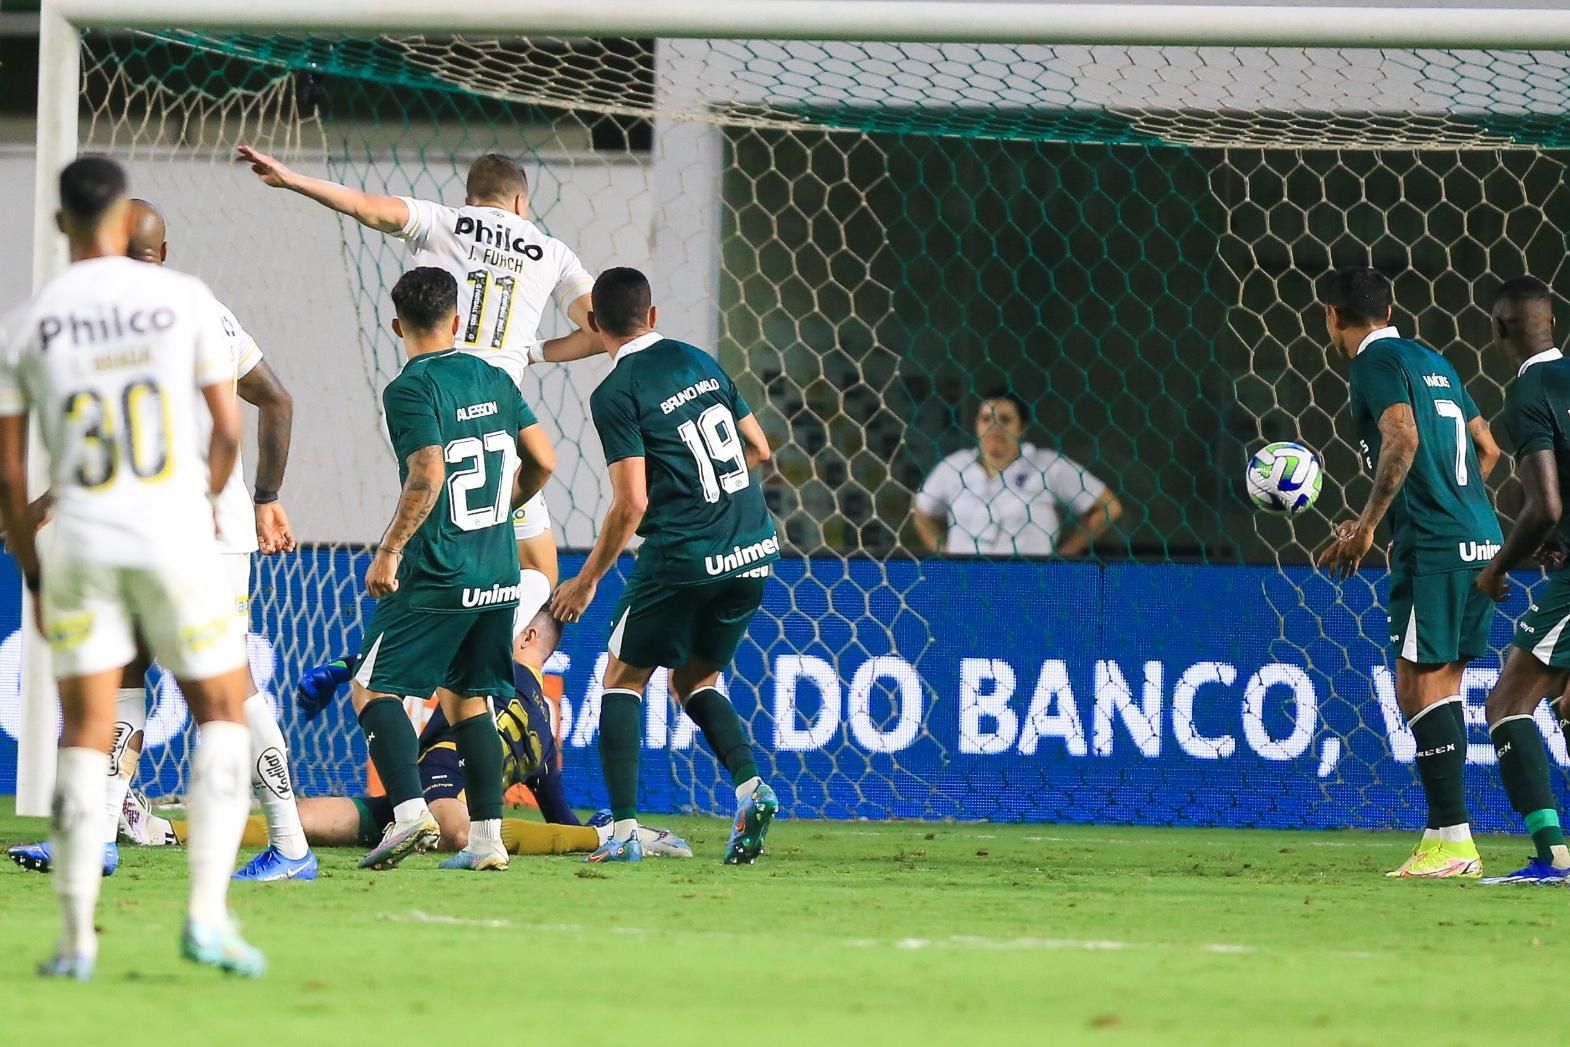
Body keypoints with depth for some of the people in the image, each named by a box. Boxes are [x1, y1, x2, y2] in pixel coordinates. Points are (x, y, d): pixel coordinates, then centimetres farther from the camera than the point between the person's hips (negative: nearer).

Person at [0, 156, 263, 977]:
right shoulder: (182, 298, -2)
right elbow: (228, 428, 1)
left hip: (80, 541, 2)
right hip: (173, 539, -2)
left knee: (85, 739, 8)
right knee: (222, 716, 11)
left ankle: (76, 940, 4)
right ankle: (207, 915, -2)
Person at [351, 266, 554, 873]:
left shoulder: (410, 389, -11)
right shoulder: (494, 380, 9)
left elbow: (428, 476, -21)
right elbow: (542, 462, 10)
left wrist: (388, 552, -14)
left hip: (437, 579, -7)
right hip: (497, 577, 7)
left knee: (374, 689, 0)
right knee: (468, 699, 15)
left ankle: (410, 811, -18)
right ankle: (487, 838, 9)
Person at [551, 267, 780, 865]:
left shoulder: (616, 394, -9)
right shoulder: (700, 362, 11)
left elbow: (630, 504, -13)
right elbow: (758, 447, 17)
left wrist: (586, 582, -3)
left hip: (683, 556, -6)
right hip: (753, 552, 6)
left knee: (623, 680, 9)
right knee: (695, 682, 20)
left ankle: (623, 829, -3)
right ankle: (751, 790, -5)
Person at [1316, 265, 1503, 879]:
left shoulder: (1377, 361, -4)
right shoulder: (1432, 361, 21)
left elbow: (1403, 440, -20)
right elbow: (1487, 449, 24)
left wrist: (1366, 525, -15)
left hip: (1432, 546, -9)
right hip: (1480, 539, 9)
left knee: (1418, 686, -7)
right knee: (1442, 685, 12)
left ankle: (1452, 840, -12)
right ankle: (1445, 837, 13)